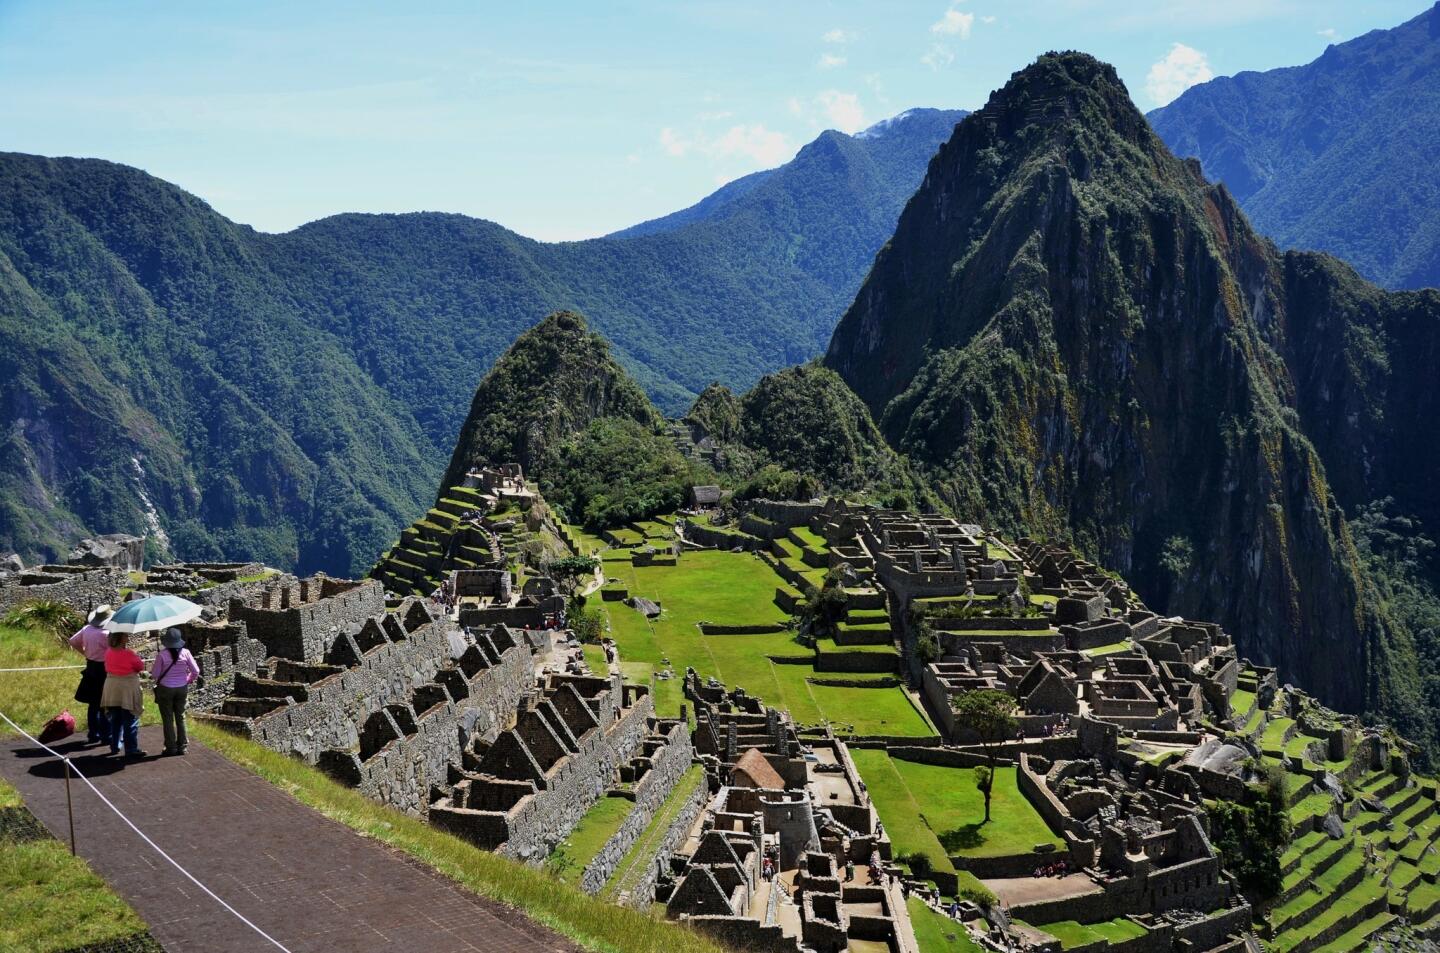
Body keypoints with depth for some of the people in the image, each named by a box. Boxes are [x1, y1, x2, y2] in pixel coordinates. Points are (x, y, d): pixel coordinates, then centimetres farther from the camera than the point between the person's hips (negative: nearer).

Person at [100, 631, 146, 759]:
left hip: (111, 689, 6)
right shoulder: (129, 654, -18)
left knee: (115, 720, 18)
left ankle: (114, 747, 25)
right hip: (127, 689, -6)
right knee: (131, 722, 1)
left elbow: (107, 668, 12)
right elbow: (141, 667, -6)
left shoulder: (108, 653, 0)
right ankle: (131, 750, 1)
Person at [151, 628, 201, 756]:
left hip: (165, 689, -3)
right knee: (180, 717, 14)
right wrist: (188, 681, 14)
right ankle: (182, 746, 18)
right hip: (182, 688, 3)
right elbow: (196, 671, -3)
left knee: (168, 719, 7)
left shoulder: (161, 655, -16)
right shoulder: (185, 653, -7)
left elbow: (155, 674, -10)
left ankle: (171, 747, 11)